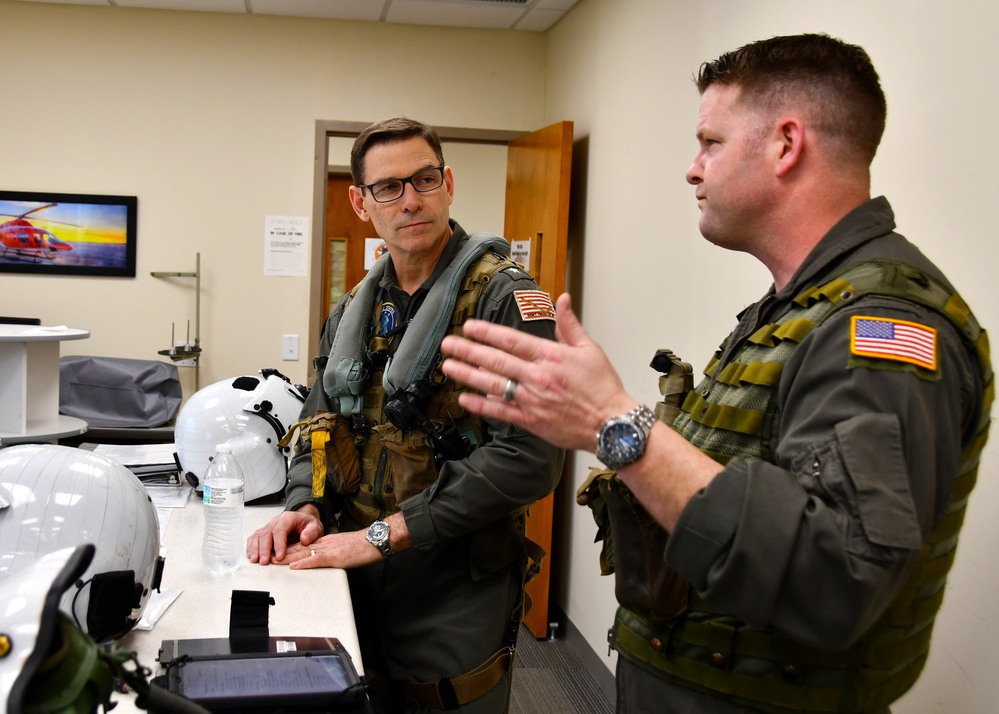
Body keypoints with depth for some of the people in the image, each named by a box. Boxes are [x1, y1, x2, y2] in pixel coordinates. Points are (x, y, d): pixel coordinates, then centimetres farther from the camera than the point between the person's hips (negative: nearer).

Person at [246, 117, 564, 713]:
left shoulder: (505, 299, -15)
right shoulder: (355, 311, 8)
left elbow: (529, 457, -25)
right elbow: (322, 425, 16)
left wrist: (383, 533, -22)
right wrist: (303, 507, -6)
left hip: (456, 595, -6)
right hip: (357, 583, 6)